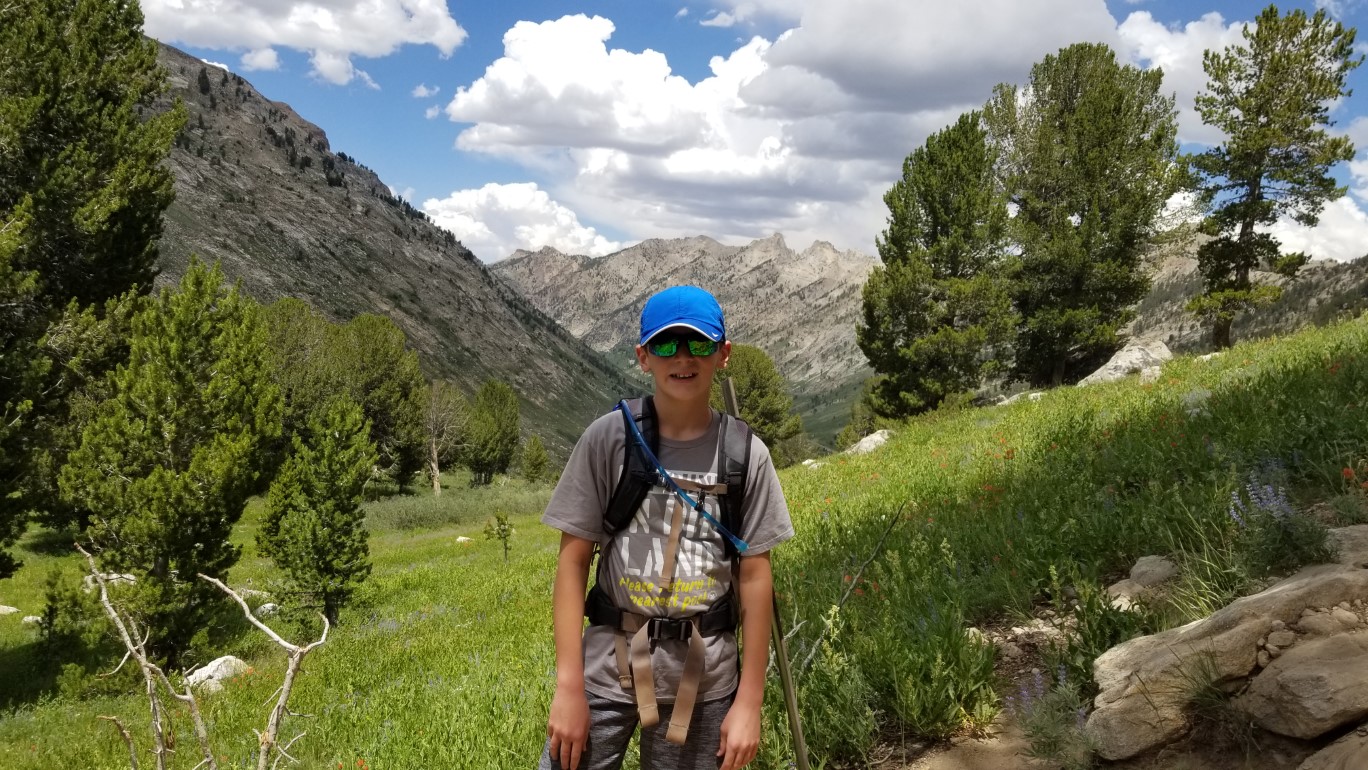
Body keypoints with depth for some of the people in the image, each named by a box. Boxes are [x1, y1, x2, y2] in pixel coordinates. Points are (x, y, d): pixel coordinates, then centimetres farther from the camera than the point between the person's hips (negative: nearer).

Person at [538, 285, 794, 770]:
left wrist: (749, 701, 0)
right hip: (608, 666, 0)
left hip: (703, 678, 1)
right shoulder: (609, 438, -5)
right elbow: (573, 560, -3)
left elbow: (755, 576, 1)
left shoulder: (745, 455, -3)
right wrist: (569, 685, -8)